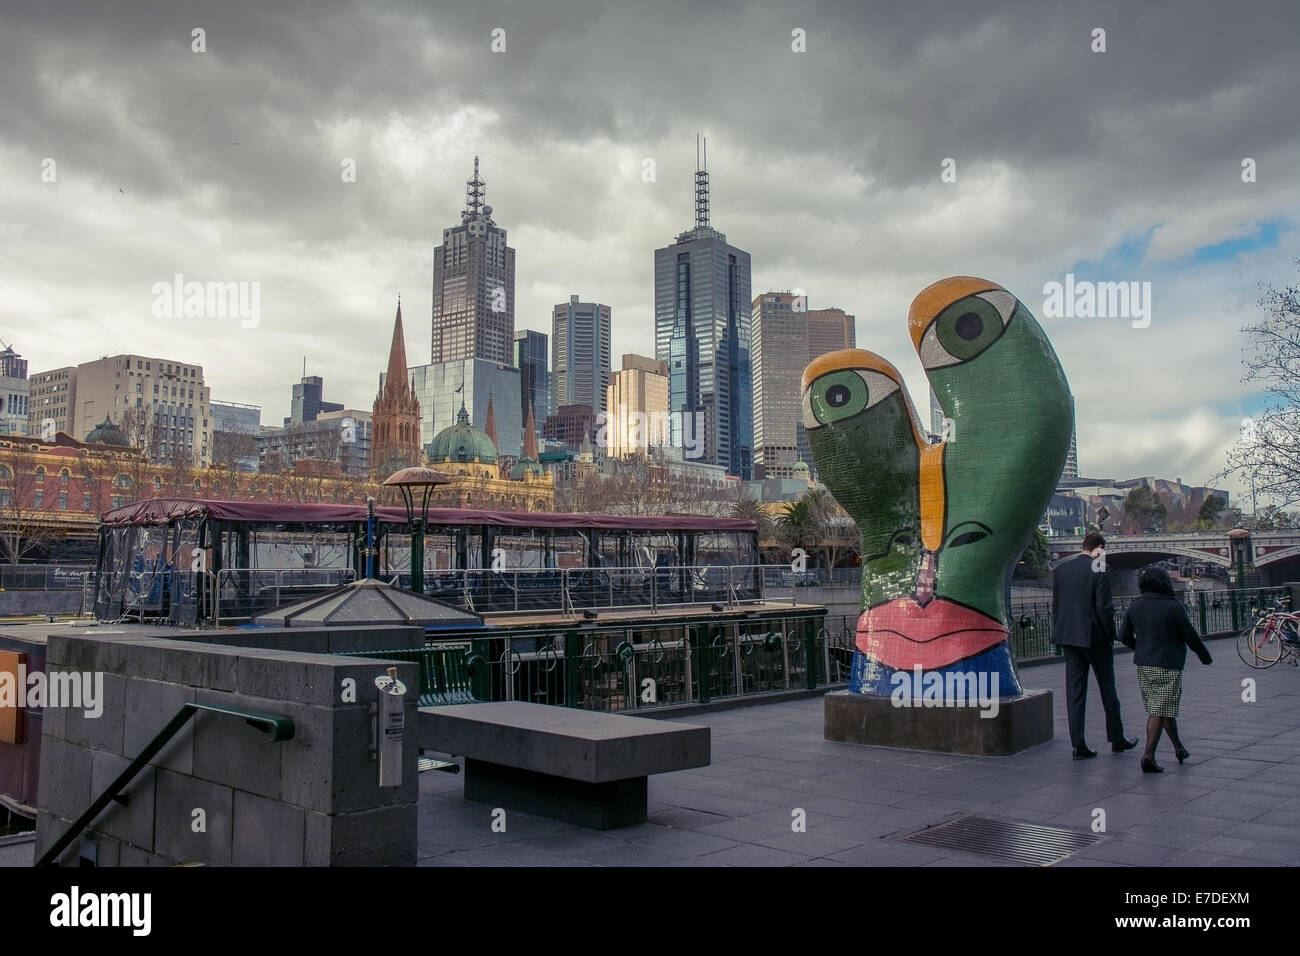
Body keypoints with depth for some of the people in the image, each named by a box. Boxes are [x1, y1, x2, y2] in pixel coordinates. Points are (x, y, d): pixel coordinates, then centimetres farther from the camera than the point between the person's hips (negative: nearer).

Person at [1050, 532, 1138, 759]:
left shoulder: (1059, 567, 5)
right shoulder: (1099, 569, -12)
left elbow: (1055, 604, 8)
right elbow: (1104, 606, -15)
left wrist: (1060, 633, 12)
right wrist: (1110, 635, -5)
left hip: (1069, 637, 5)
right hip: (1094, 637, -4)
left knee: (1074, 691, 5)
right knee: (1107, 689, 12)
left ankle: (1078, 745, 4)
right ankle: (1117, 739, 24)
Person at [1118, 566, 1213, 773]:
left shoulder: (1134, 607, 3)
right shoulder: (1173, 606, -13)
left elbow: (1124, 636, 9)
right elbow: (1190, 636, -8)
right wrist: (1205, 656, 9)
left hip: (1143, 665, 6)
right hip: (1167, 666, -6)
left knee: (1165, 709, 18)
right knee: (1160, 712, -4)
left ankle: (1179, 748, 30)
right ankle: (1148, 756, -8)